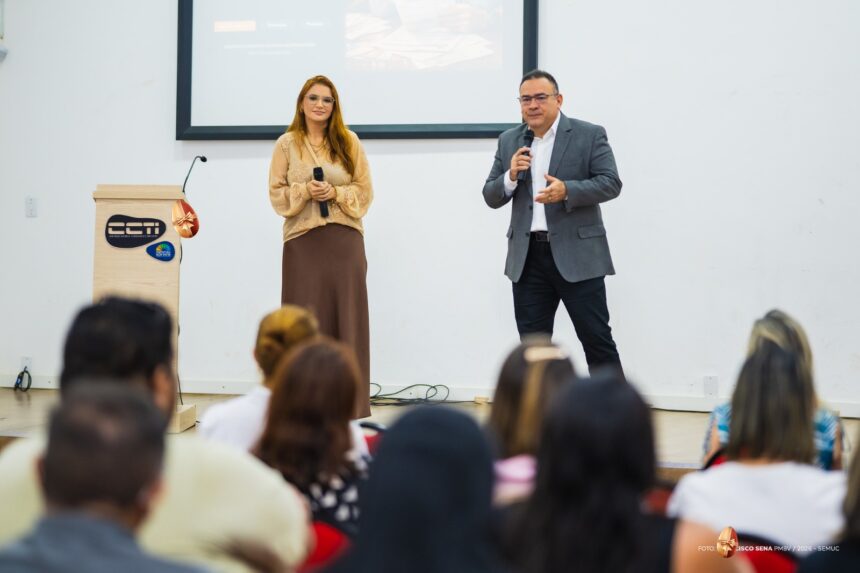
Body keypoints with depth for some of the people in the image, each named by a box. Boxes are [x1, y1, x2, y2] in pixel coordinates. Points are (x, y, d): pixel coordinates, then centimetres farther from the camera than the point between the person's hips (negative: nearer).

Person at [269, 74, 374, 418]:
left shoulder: (348, 142, 7)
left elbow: (364, 191, 5)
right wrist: (305, 191, -12)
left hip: (345, 238, 1)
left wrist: (335, 193, -11)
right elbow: (277, 193, 4)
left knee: (346, 317, 0)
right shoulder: (287, 144, 6)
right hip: (302, 239, 0)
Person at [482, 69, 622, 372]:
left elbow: (611, 183, -8)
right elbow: (491, 197, 10)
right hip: (528, 258, 4)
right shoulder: (509, 141, 11)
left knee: (597, 338, 1)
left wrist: (567, 190, -23)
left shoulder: (590, 135, -1)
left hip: (577, 254, -4)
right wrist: (511, 176, -11)